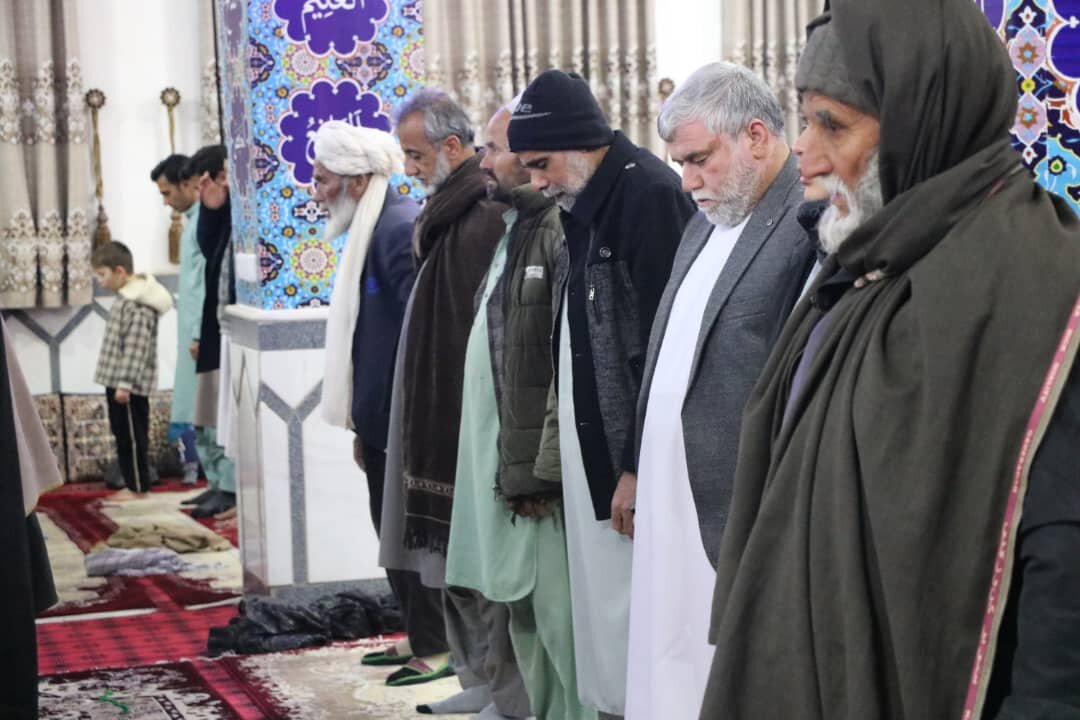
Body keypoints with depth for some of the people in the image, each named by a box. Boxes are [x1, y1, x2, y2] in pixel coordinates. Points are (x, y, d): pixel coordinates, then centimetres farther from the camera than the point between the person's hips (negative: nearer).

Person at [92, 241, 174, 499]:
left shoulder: (138, 305, -20)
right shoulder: (127, 297, 13)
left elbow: (135, 348, -24)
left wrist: (125, 383, -26)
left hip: (129, 385, -10)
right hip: (117, 381, 10)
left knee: (132, 435, -2)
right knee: (123, 434, 14)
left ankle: (138, 487, 6)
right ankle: (133, 484, 21)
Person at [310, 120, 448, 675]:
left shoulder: (400, 229, -17)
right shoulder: (370, 230, 13)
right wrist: (360, 422, 17)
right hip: (381, 421, 10)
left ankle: (435, 645, 11)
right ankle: (422, 636, 25)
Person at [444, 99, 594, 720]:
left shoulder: (564, 228, -14)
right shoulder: (519, 226, 15)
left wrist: (543, 469, -20)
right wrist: (513, 466, 16)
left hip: (542, 464, -10)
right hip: (511, 462, 10)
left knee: (560, 615, -4)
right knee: (525, 609, 17)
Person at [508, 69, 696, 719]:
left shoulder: (650, 195, -14)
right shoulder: (589, 206, 14)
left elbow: (662, 344, -20)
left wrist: (639, 463, -19)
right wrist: (561, 452, 11)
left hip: (631, 456, -9)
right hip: (592, 453, 9)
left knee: (634, 611, -3)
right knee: (603, 606, 13)